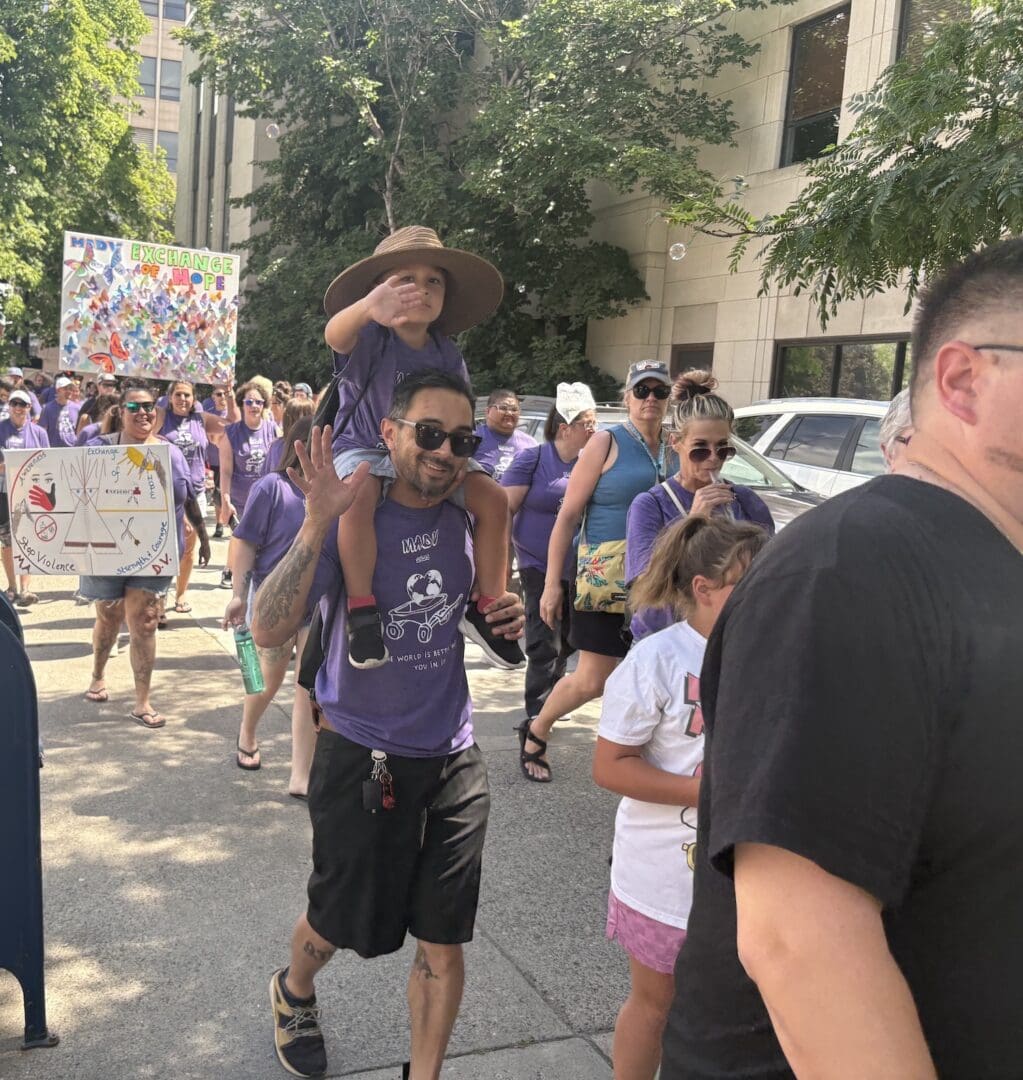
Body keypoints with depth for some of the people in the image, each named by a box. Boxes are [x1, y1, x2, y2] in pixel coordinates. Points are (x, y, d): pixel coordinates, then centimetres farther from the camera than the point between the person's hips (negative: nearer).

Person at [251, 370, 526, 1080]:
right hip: (363, 758, -3)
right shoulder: (350, 517, -17)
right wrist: (317, 523, -37)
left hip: (454, 758, 4)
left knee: (443, 942, 11)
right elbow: (269, 631, -27)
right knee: (339, 921, 18)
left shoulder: (466, 520, -2)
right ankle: (294, 993, 53)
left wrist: (505, 618, -6)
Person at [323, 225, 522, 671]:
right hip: (365, 447, -5)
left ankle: (486, 608, 2)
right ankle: (363, 611, -26)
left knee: (494, 499, -10)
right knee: (359, 496, -38)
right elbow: (335, 334, -39)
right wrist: (367, 308, -63)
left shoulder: (447, 355, 2)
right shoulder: (370, 339, -14)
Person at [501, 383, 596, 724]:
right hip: (540, 567, -5)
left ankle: (549, 698, 34)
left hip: (578, 569, 5)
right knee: (545, 644, -5)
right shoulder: (532, 459, -8)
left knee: (566, 641, 15)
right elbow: (505, 509, -9)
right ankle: (537, 714, 6)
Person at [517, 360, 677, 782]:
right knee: (593, 680, -1)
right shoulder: (607, 443, -4)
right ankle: (535, 733, 26)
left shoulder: (674, 451, 11)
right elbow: (568, 515, -7)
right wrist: (552, 583, -11)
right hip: (606, 577, -5)